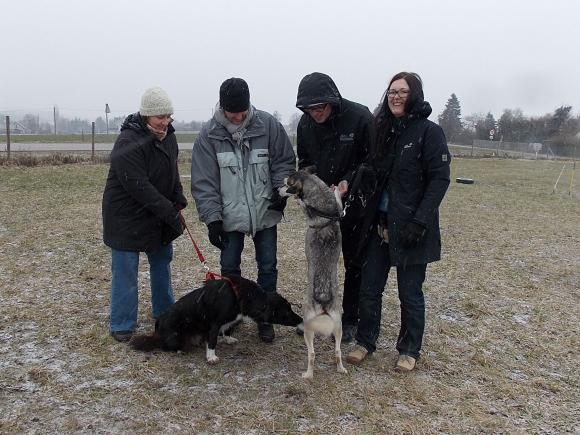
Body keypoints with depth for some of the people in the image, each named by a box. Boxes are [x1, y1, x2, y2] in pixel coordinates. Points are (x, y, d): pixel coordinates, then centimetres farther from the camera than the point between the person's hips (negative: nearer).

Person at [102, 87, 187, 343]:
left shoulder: (167, 135, 1)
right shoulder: (128, 143, -26)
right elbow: (139, 187, -29)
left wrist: (179, 201, 3)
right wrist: (171, 213, -25)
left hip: (160, 214, 8)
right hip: (127, 216, -8)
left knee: (162, 261, 18)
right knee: (125, 271, 1)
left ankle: (165, 312, 35)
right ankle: (122, 325, 13)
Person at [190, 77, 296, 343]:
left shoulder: (268, 125, -10)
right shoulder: (209, 135, -10)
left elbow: (285, 161, 2)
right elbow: (204, 182, -9)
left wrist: (281, 191, -12)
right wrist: (212, 218, -14)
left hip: (265, 212, 0)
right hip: (229, 216, 0)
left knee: (267, 267, 8)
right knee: (229, 268, 9)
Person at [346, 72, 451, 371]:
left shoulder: (429, 131, -8)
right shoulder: (383, 130, 9)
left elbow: (440, 179, -12)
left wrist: (419, 221, -20)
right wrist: (368, 216, 4)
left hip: (409, 228, -5)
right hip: (379, 225, 5)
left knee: (409, 292, 7)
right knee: (369, 287, 9)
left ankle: (409, 350, 25)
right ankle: (365, 341, 27)